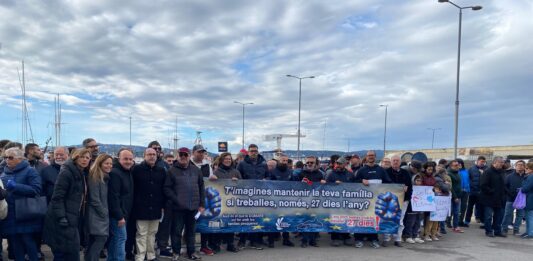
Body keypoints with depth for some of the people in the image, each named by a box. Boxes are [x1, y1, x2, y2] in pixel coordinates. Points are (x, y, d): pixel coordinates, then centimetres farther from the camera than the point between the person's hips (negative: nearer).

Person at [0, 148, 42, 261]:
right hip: (9, 217, 6)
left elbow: (36, 189, -16)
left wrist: (15, 186, -22)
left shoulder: (30, 171, -5)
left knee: (28, 242, -3)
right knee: (15, 245, 12)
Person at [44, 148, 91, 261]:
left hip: (73, 219, 9)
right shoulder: (66, 172, -12)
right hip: (63, 220, -9)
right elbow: (57, 197, -18)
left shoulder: (82, 174, 15)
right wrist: (61, 217, -24)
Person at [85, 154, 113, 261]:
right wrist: (104, 214, -13)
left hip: (102, 215, 9)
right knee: (101, 239, -14)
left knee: (93, 242, 12)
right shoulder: (94, 178, -14)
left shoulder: (106, 178, 12)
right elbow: (94, 200, -18)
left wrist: (106, 213, 7)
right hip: (97, 215, -9)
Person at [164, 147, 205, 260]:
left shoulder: (196, 170, 8)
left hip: (194, 207, 3)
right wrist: (176, 200, -14)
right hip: (178, 207, -3)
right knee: (177, 231, 5)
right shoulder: (172, 170, -2)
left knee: (191, 231, 13)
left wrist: (202, 204, 5)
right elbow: (167, 188, -5)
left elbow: (201, 188, 10)